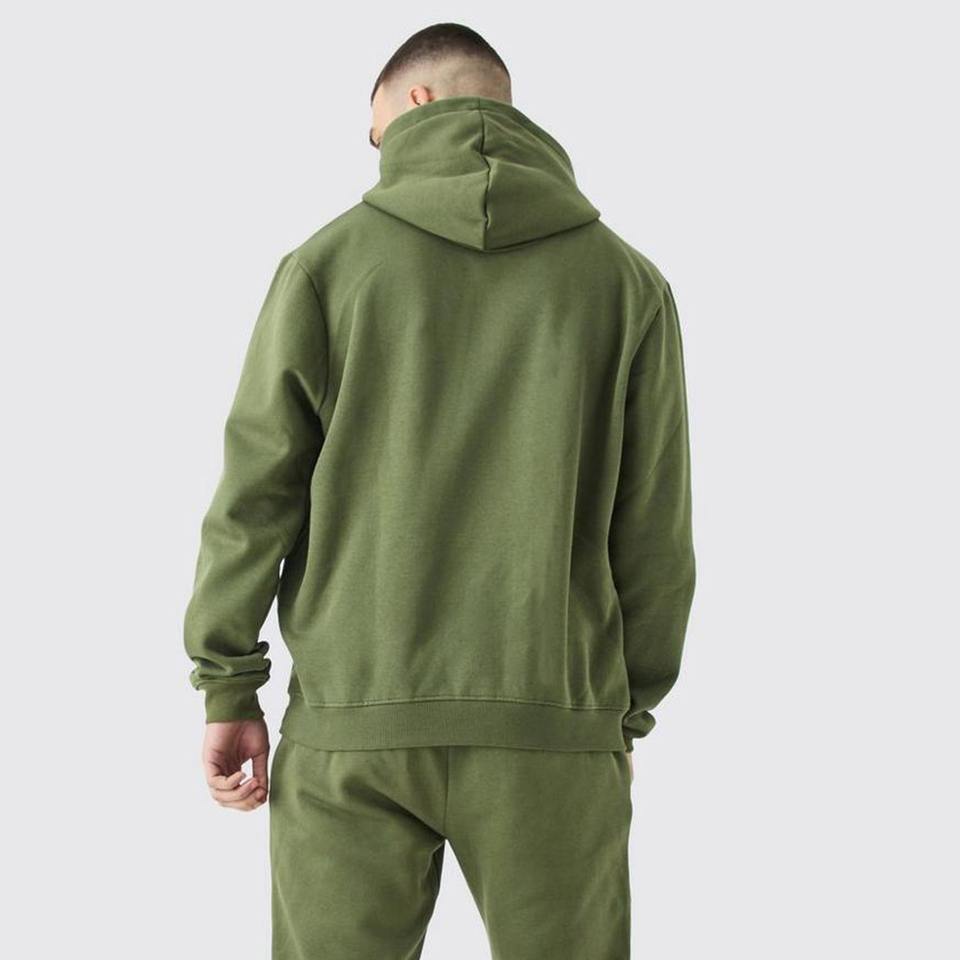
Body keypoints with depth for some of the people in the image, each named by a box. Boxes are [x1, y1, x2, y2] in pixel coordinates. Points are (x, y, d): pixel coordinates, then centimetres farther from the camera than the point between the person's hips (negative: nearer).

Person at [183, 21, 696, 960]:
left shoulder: (329, 259, 1)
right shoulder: (628, 280, 3)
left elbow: (253, 494, -1)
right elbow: (654, 536, 3)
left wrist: (227, 690, 6)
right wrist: (628, 714, 13)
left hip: (354, 721, 0)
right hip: (549, 728, 1)